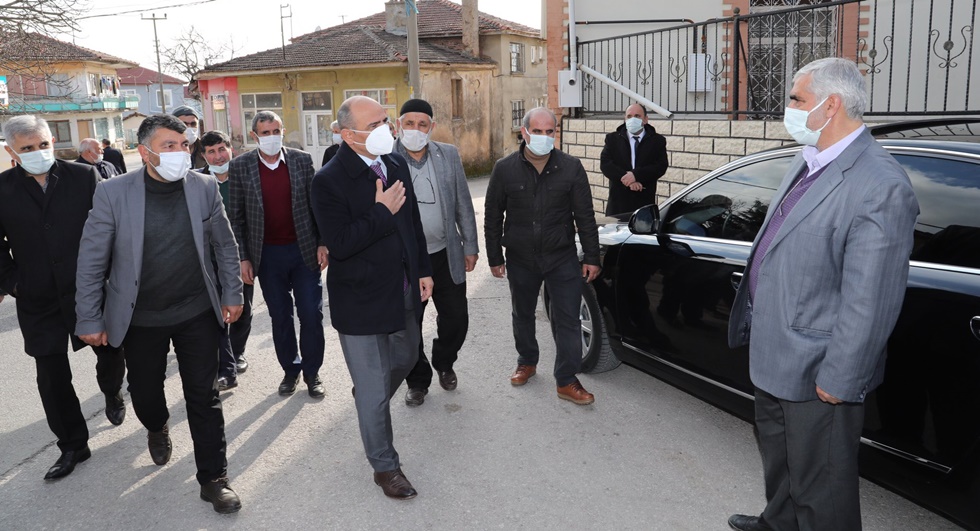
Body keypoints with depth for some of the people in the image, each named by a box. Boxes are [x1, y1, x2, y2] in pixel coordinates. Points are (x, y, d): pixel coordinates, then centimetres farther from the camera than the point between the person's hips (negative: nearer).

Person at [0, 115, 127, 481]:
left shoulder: (84, 176, -5)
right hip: (39, 300, 1)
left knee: (112, 354, 10)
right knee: (52, 376, 7)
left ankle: (112, 393, 46)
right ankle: (72, 445, 23)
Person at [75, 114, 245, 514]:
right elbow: (92, 261, -7)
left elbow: (225, 245, 4)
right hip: (140, 318, 0)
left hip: (197, 313, 0)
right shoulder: (113, 192, -13)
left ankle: (213, 478, 17)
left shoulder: (204, 187, -7)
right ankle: (158, 428, 52)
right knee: (145, 394, 16)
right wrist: (89, 320, -6)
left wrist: (232, 295, 3)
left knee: (204, 397, 4)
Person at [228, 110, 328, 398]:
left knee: (311, 315, 4)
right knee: (280, 317, 11)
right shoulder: (240, 166, -2)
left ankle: (312, 372, 20)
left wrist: (322, 244, -3)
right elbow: (236, 216, 0)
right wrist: (243, 257, -4)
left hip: (305, 250, 0)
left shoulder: (302, 159, 0)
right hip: (267, 254, 0)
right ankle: (290, 369, 27)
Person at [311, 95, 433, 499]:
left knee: (406, 359, 27)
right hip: (361, 299, -7)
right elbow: (340, 243, -26)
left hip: (402, 292, 7)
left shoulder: (396, 165, 4)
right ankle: (385, 466, 24)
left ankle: (368, 395, 59)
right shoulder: (329, 180, -19)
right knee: (373, 389, 5)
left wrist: (423, 270, 11)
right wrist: (382, 213, -23)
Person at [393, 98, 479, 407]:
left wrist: (470, 247, 5)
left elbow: (463, 205, 5)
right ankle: (417, 381, 33)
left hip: (446, 256, 2)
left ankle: (444, 363, 41)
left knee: (456, 320, 12)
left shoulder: (449, 155, 0)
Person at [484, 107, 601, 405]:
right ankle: (527, 362, 39)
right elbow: (493, 217, 2)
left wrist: (591, 257, -2)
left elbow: (585, 216, -1)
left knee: (567, 319, -1)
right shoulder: (505, 169, -5)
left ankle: (567, 381, 10)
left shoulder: (571, 168, -6)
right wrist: (495, 257, 2)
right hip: (521, 259, 1)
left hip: (562, 257, -1)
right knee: (522, 315, 17)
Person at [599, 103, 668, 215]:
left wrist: (636, 175, -16)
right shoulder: (612, 138, 11)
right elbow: (605, 164, -1)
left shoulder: (657, 140, 9)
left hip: (645, 202, 0)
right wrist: (626, 179, -15)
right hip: (618, 200, 0)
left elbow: (661, 166, -3)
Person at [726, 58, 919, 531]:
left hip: (816, 372, -9)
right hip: (773, 354, 9)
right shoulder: (808, 161, 5)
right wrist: (753, 316, 19)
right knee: (777, 456, 29)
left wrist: (839, 381, -20)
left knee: (820, 487, 10)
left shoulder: (879, 186, -25)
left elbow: (869, 301, -24)